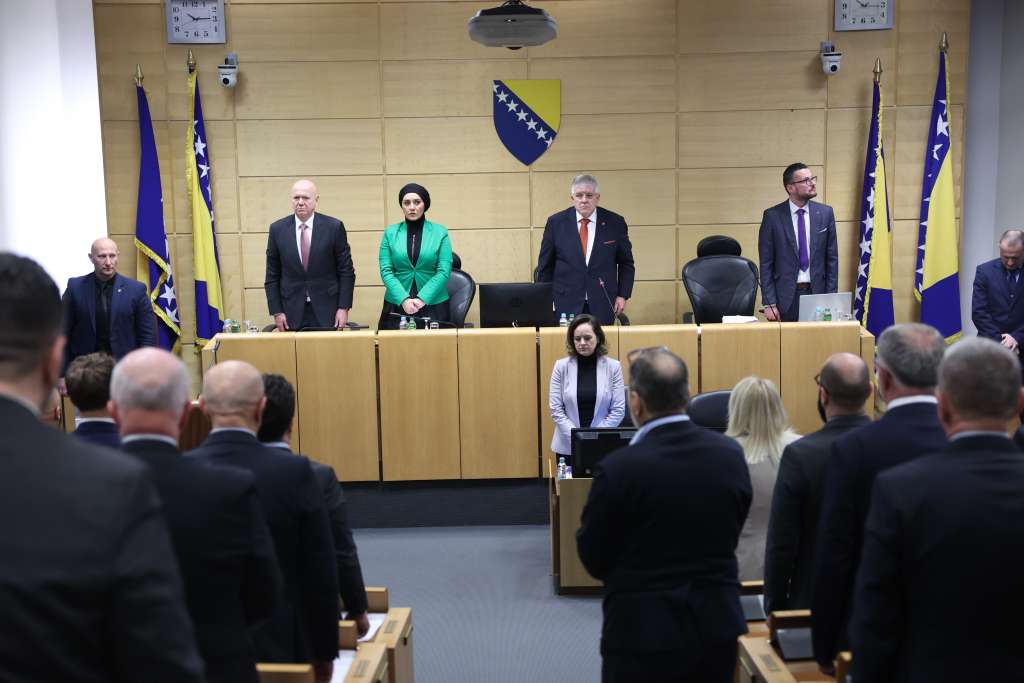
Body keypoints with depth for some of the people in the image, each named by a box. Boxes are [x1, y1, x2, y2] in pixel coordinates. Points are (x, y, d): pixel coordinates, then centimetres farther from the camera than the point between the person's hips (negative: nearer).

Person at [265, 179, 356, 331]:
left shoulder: (334, 227, -2)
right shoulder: (277, 229, 2)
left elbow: (346, 271, 1)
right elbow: (272, 275, 6)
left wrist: (343, 308, -5)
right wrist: (276, 312, 0)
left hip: (327, 311, -1)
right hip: (292, 312, 1)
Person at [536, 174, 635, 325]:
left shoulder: (615, 223, 2)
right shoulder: (556, 222, 1)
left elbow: (626, 263, 11)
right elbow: (545, 266, 6)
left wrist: (623, 295, 2)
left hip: (602, 307, 0)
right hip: (566, 306, 0)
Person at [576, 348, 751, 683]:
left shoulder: (619, 469, -20)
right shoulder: (731, 454, -6)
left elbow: (594, 560, -8)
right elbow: (730, 534, 7)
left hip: (643, 633, -4)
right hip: (717, 627, 4)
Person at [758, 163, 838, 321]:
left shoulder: (825, 213, 3)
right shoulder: (772, 216, -4)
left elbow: (832, 259, 6)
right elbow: (766, 263, -3)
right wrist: (769, 303, -8)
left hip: (817, 294, 2)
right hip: (786, 297, -2)